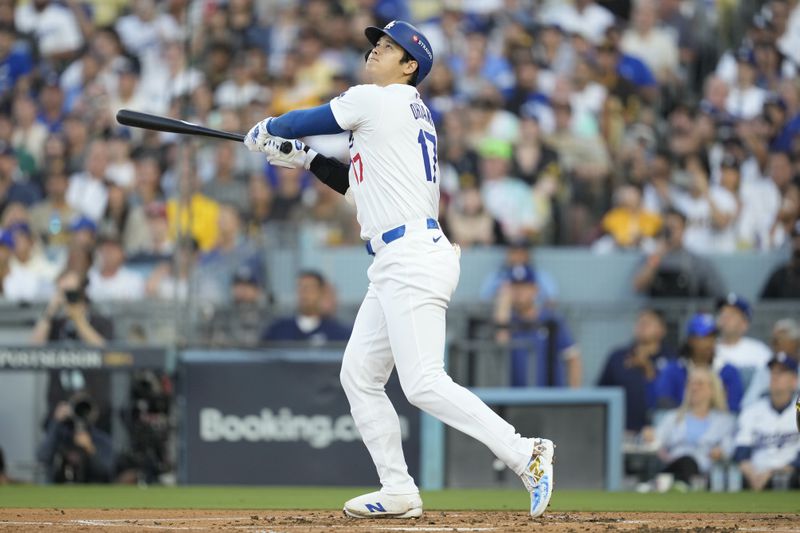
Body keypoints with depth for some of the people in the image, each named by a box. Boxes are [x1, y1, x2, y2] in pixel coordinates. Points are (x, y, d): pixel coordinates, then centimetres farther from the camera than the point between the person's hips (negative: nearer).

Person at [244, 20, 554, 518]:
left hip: (413, 258, -11)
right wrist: (304, 159, 23)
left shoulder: (375, 101, -6)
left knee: (424, 384, -18)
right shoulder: (412, 113, 22)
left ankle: (527, 455, -20)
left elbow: (308, 121, 6)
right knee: (359, 375, 12)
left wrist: (267, 131, 25)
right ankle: (399, 491, 11)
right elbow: (360, 182, 29)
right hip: (397, 265, 11)